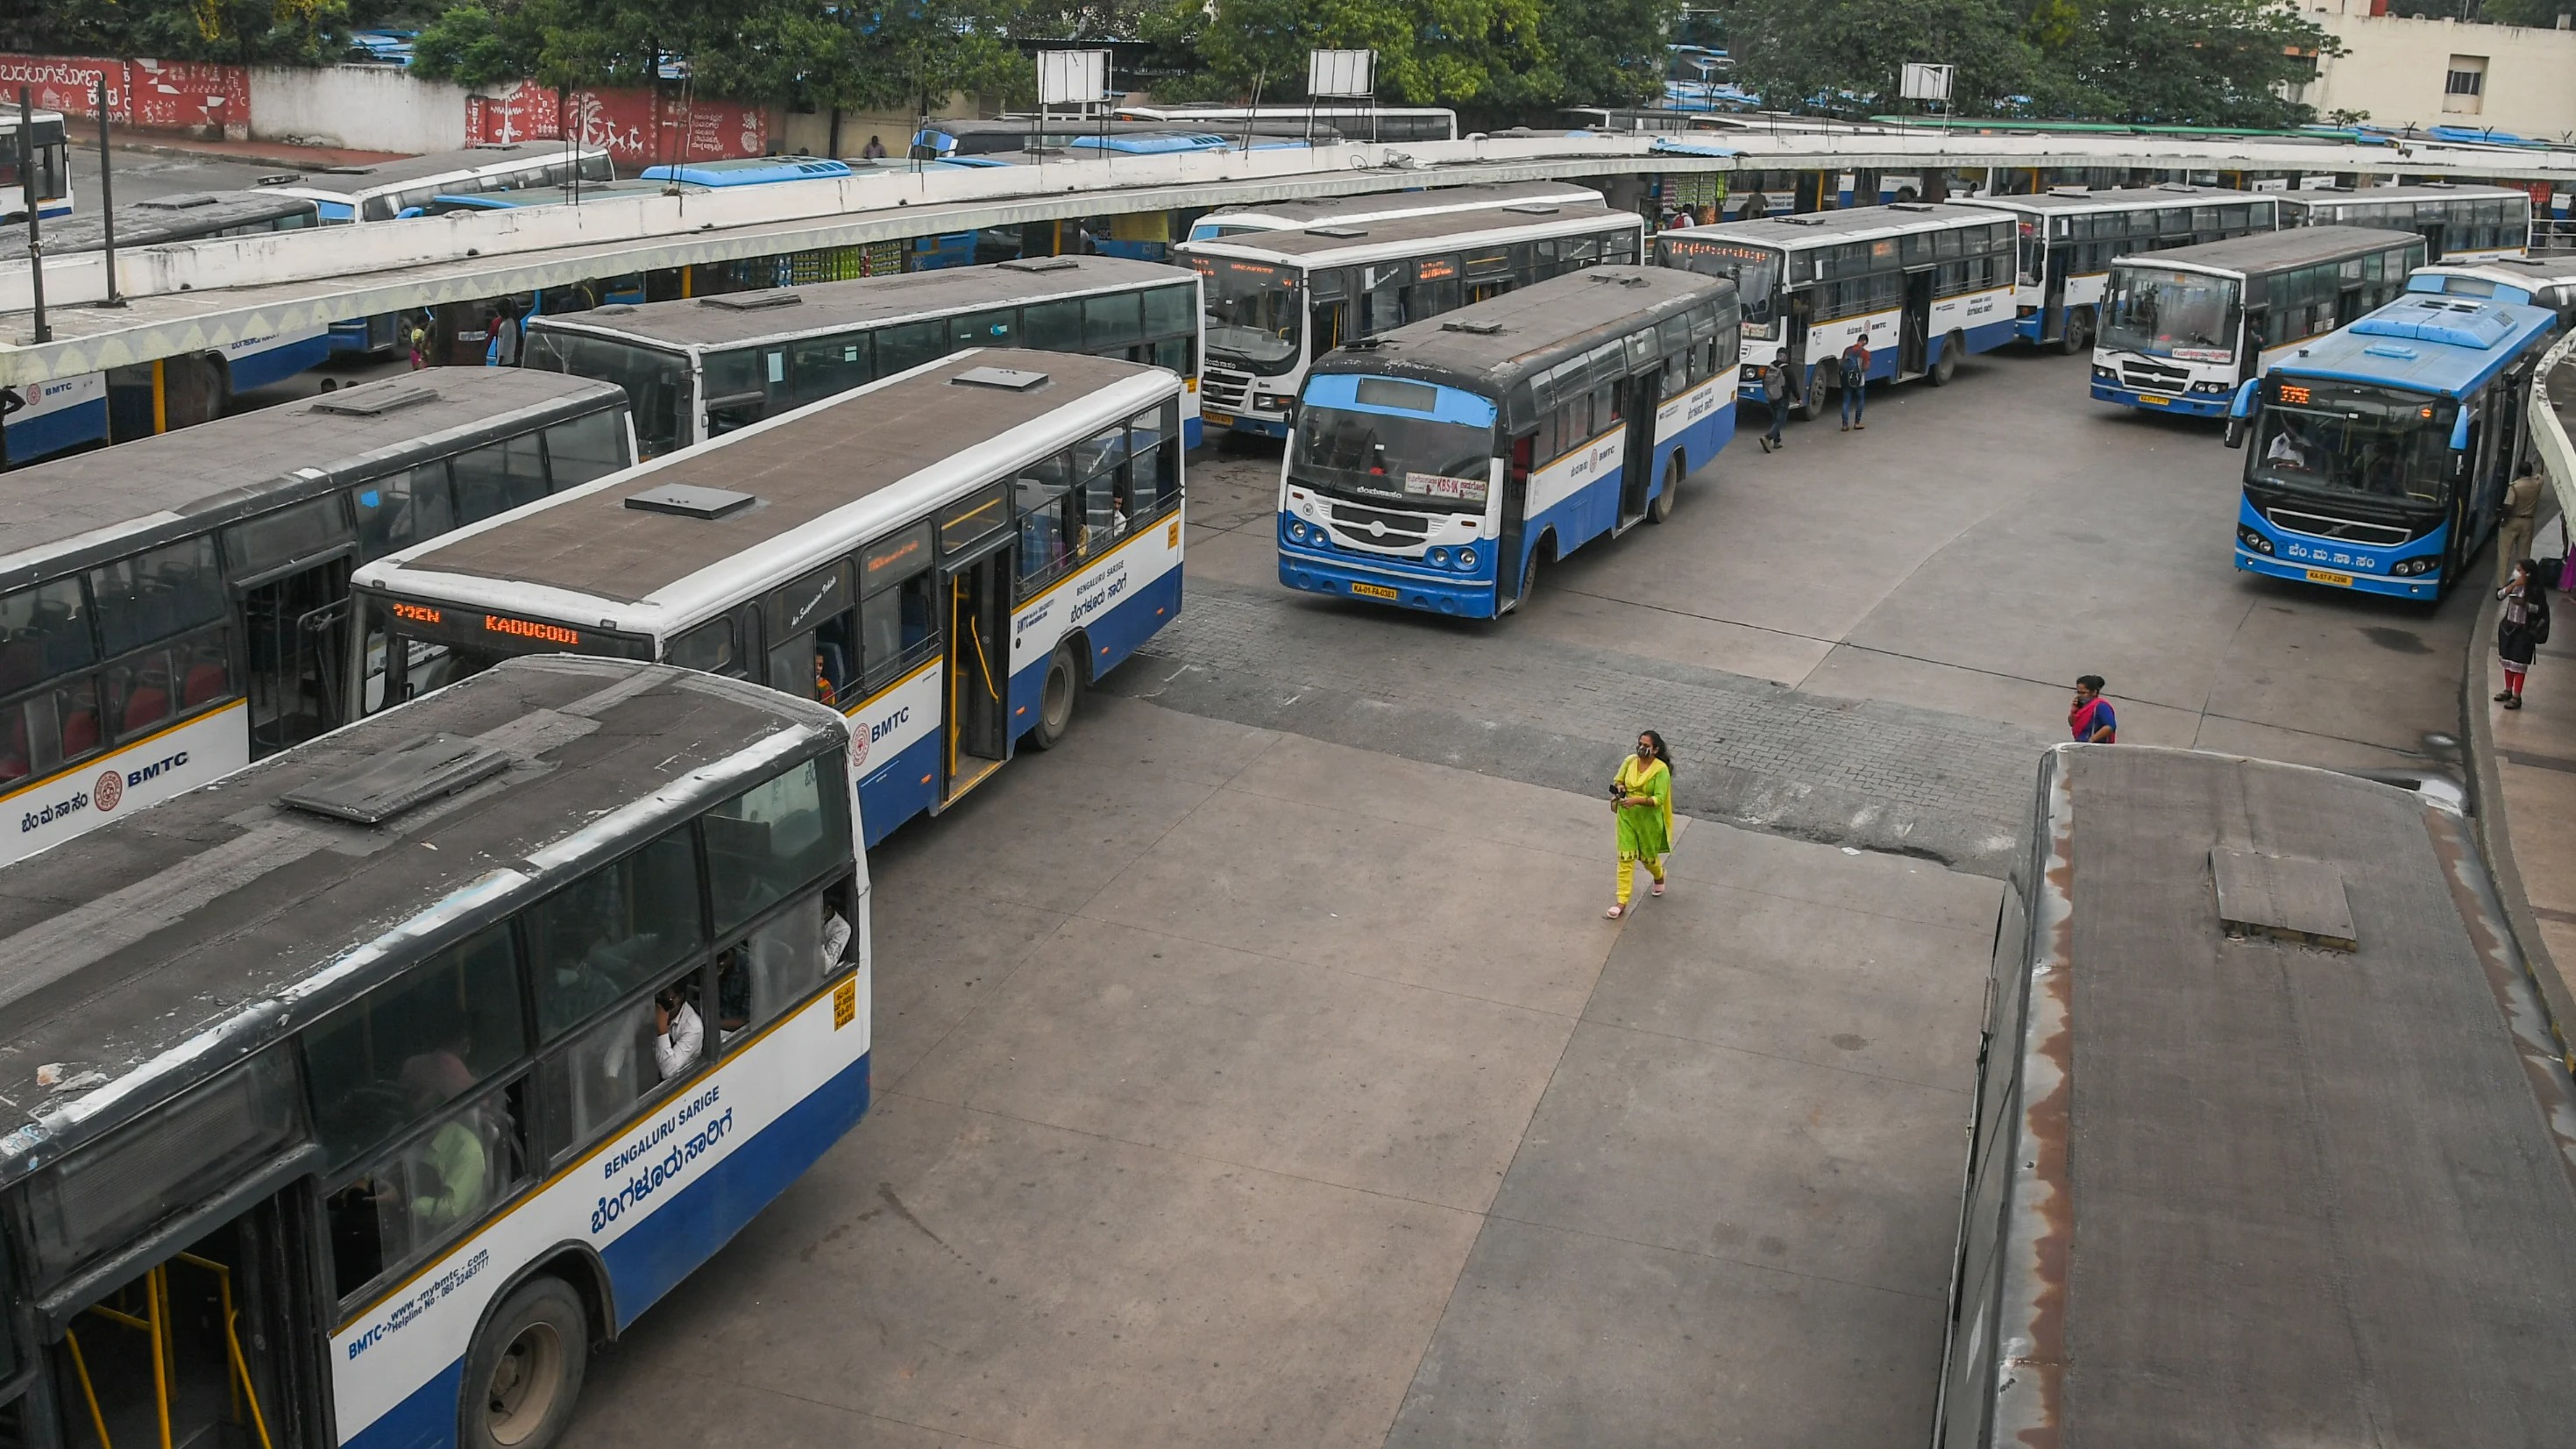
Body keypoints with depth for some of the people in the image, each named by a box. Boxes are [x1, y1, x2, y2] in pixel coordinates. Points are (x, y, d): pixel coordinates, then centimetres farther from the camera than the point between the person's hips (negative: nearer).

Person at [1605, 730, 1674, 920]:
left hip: (1649, 820, -3)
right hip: (1626, 817, 3)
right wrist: (1618, 789, -12)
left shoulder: (1661, 769, -20)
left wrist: (1636, 800, -36)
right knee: (1625, 858, 1)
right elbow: (1617, 780, 11)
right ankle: (1622, 902, 5)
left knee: (1647, 856, 17)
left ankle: (1659, 876, 53)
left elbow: (1658, 799, -24)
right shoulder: (1630, 761, -6)